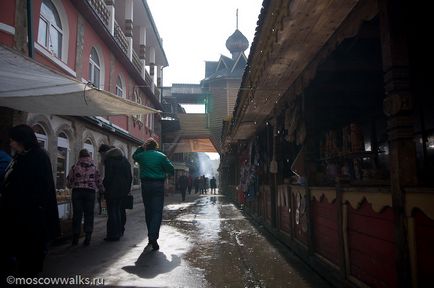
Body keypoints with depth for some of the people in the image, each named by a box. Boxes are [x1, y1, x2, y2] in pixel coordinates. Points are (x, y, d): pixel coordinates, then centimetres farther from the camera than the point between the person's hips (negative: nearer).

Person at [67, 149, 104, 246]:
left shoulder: (75, 167, 4)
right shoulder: (94, 167, 6)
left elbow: (68, 182, 7)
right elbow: (99, 182, 8)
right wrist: (103, 191, 23)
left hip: (77, 192, 0)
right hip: (90, 192, 0)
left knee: (77, 215, 6)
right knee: (89, 215, 5)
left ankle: (75, 238, 11)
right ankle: (87, 237, 3)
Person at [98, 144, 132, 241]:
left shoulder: (108, 159, -8)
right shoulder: (124, 159, 13)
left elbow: (108, 176, -16)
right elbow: (130, 176, 13)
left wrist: (104, 186, -3)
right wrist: (128, 188, 15)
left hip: (113, 190, -7)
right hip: (123, 190, 7)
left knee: (112, 212, -2)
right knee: (120, 210, 18)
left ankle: (113, 235, 0)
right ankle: (120, 231, 28)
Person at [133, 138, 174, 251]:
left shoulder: (141, 156, 4)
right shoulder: (161, 156, -4)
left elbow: (134, 156, 29)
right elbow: (171, 170, -2)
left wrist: (141, 148, 18)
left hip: (145, 185, 3)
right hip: (158, 185, -3)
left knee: (148, 211, 15)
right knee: (157, 212, -4)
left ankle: (151, 236, 25)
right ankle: (153, 238, -15)